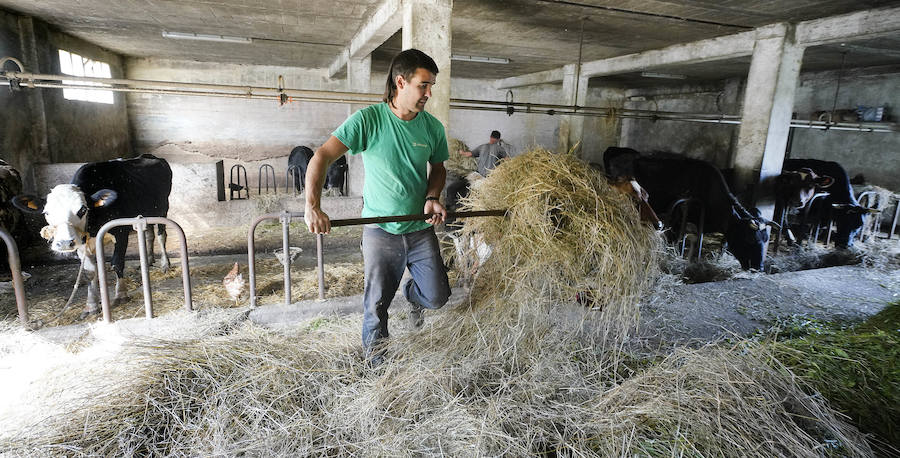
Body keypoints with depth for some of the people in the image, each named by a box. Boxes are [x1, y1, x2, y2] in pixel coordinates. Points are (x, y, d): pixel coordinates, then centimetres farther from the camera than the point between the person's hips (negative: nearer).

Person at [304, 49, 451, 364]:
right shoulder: (368, 119, -13)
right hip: (380, 230, -3)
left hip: (421, 229, 3)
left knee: (437, 297, 3)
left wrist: (432, 197, -5)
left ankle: (412, 294, 39)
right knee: (377, 303, 5)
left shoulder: (432, 127, -1)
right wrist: (313, 205, -31)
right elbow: (322, 157, -18)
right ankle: (375, 351, 33)